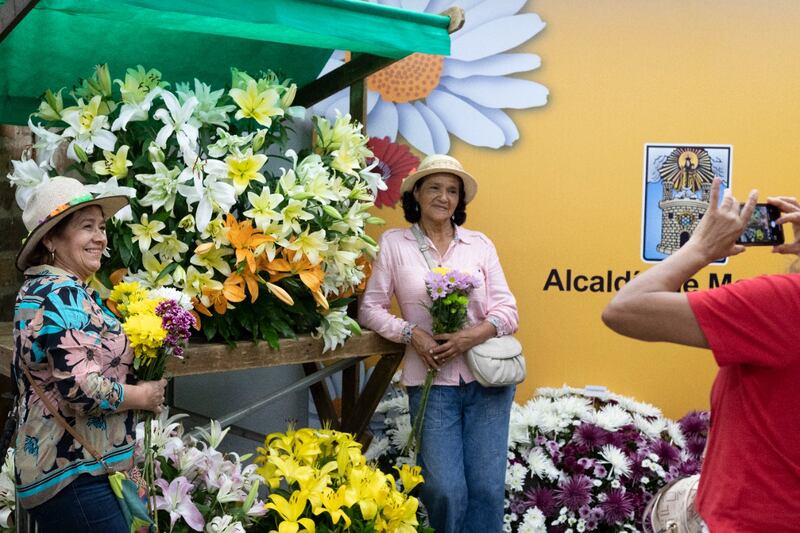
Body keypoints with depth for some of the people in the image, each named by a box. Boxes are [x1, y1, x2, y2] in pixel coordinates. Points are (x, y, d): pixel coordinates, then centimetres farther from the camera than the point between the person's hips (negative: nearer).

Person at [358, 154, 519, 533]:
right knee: (446, 491, -6)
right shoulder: (394, 243, 5)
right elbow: (369, 308, 3)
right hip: (432, 382, -2)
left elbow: (508, 310, 4)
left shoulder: (480, 244, 9)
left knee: (488, 488, 1)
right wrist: (412, 334, -13)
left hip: (486, 378, 2)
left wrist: (473, 335, -15)